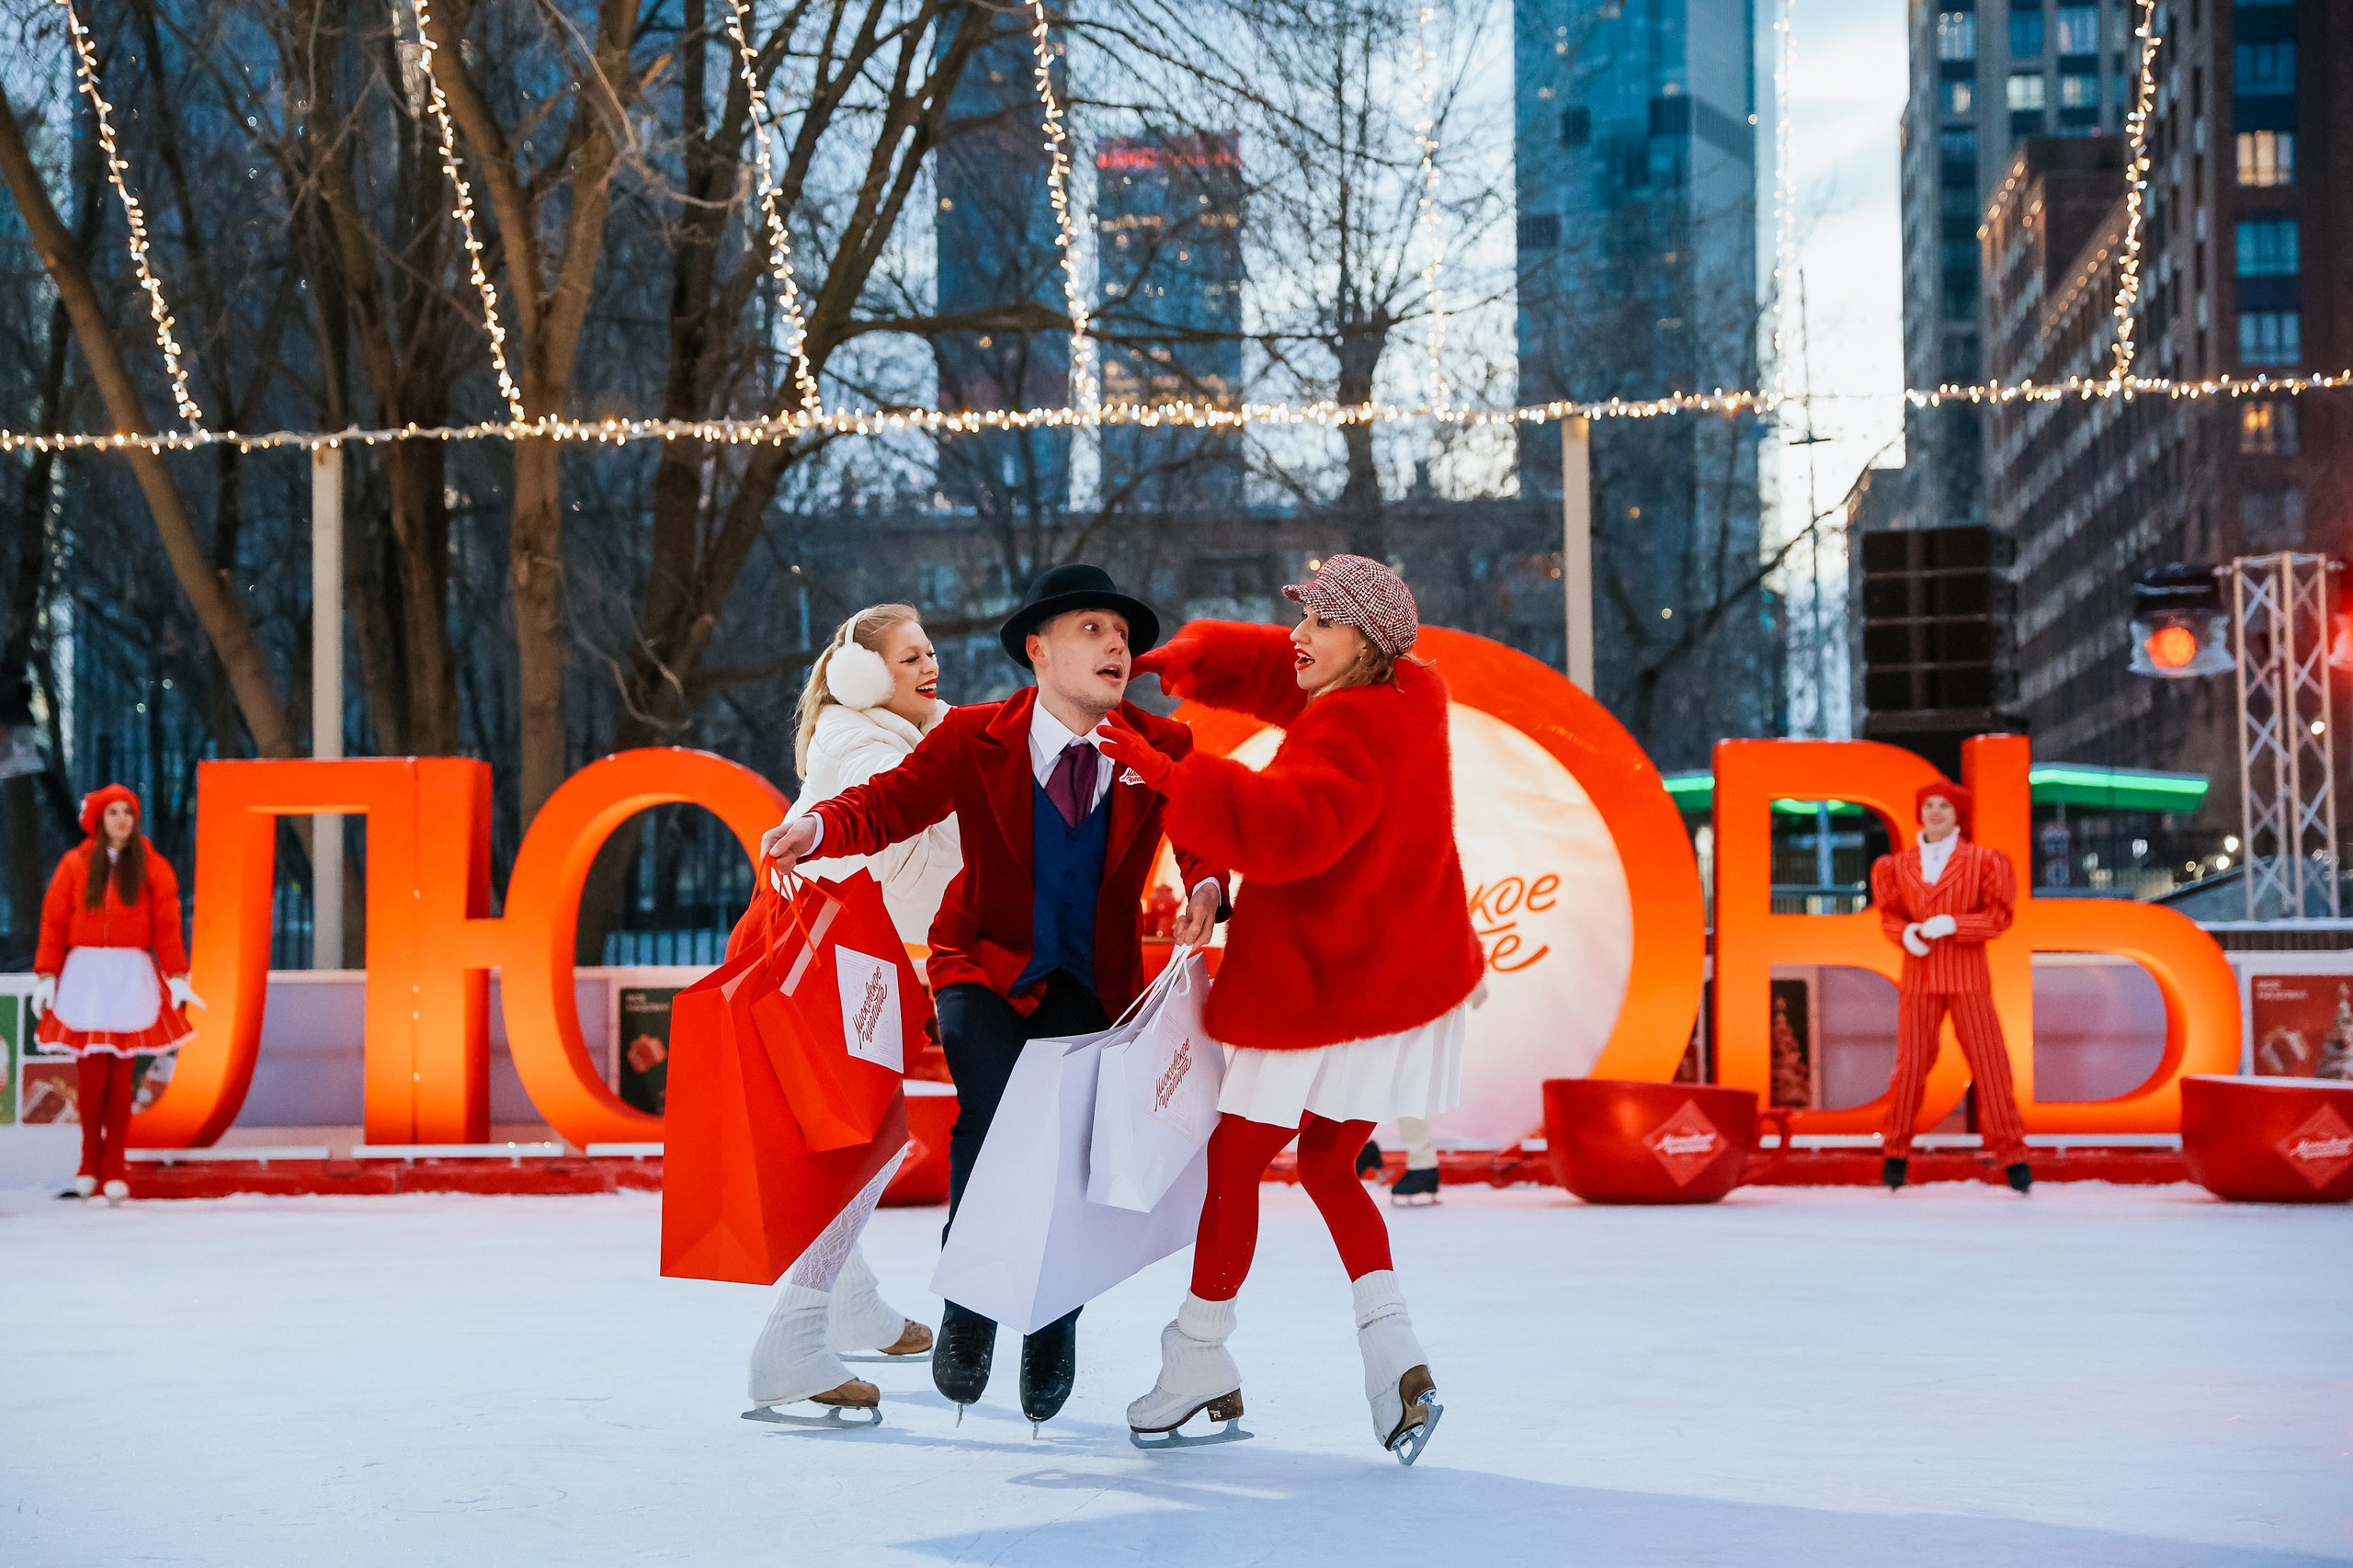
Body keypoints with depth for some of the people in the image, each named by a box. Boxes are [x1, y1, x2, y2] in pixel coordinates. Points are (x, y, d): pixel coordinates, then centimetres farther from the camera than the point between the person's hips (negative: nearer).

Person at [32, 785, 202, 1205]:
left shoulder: (153, 867, 6)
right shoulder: (75, 864, 5)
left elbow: (167, 926, 4)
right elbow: (53, 923, 4)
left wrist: (178, 979, -2)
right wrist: (46, 977, -1)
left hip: (132, 977, 0)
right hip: (84, 976, 0)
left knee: (121, 1075, -2)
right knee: (90, 1072, -6)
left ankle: (114, 1169, 4)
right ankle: (89, 1162, 10)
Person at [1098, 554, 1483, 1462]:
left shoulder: (1349, 733, -23)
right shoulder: (1405, 699, 7)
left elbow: (1284, 827, -38)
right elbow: (1263, 667, 13)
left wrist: (1167, 772, -39)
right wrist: (1169, 665, -1)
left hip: (1324, 994, -9)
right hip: (1408, 984, 9)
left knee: (1234, 1159, 7)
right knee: (1327, 1164, 18)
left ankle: (1199, 1362, 17)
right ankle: (1392, 1348, 1)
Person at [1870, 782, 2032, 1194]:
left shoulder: (1981, 861, 0)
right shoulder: (1901, 865, 7)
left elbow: (1999, 917, -4)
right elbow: (1890, 915, 12)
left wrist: (1950, 924, -17)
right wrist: (1906, 933, -11)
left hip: (1967, 978, -1)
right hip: (1919, 976, 2)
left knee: (1989, 1063, -4)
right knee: (1911, 1063, -1)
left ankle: (2012, 1156, 0)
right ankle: (1896, 1152, 10)